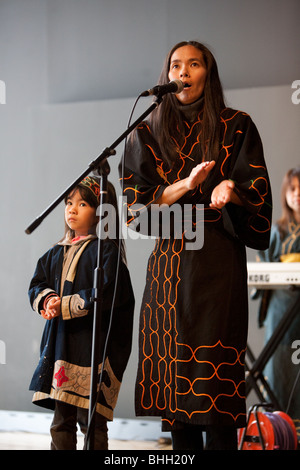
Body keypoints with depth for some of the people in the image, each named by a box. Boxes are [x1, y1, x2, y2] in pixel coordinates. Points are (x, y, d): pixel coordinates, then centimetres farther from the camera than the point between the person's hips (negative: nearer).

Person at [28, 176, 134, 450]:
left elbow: (106, 295, -16)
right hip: (59, 343, 7)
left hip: (93, 346, -7)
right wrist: (47, 299, -7)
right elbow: (37, 285, 17)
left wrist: (65, 306, -17)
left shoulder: (107, 250, -5)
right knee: (61, 421, 11)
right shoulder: (57, 253, 17)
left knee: (90, 419, -7)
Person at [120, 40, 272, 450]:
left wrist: (230, 189, -21)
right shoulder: (148, 135, 14)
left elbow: (258, 193, 2)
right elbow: (138, 203, 5)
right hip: (168, 260, 3)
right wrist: (187, 184, -11)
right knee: (174, 372, 0)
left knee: (214, 378, -12)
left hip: (217, 260, -3)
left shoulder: (236, 127, 8)